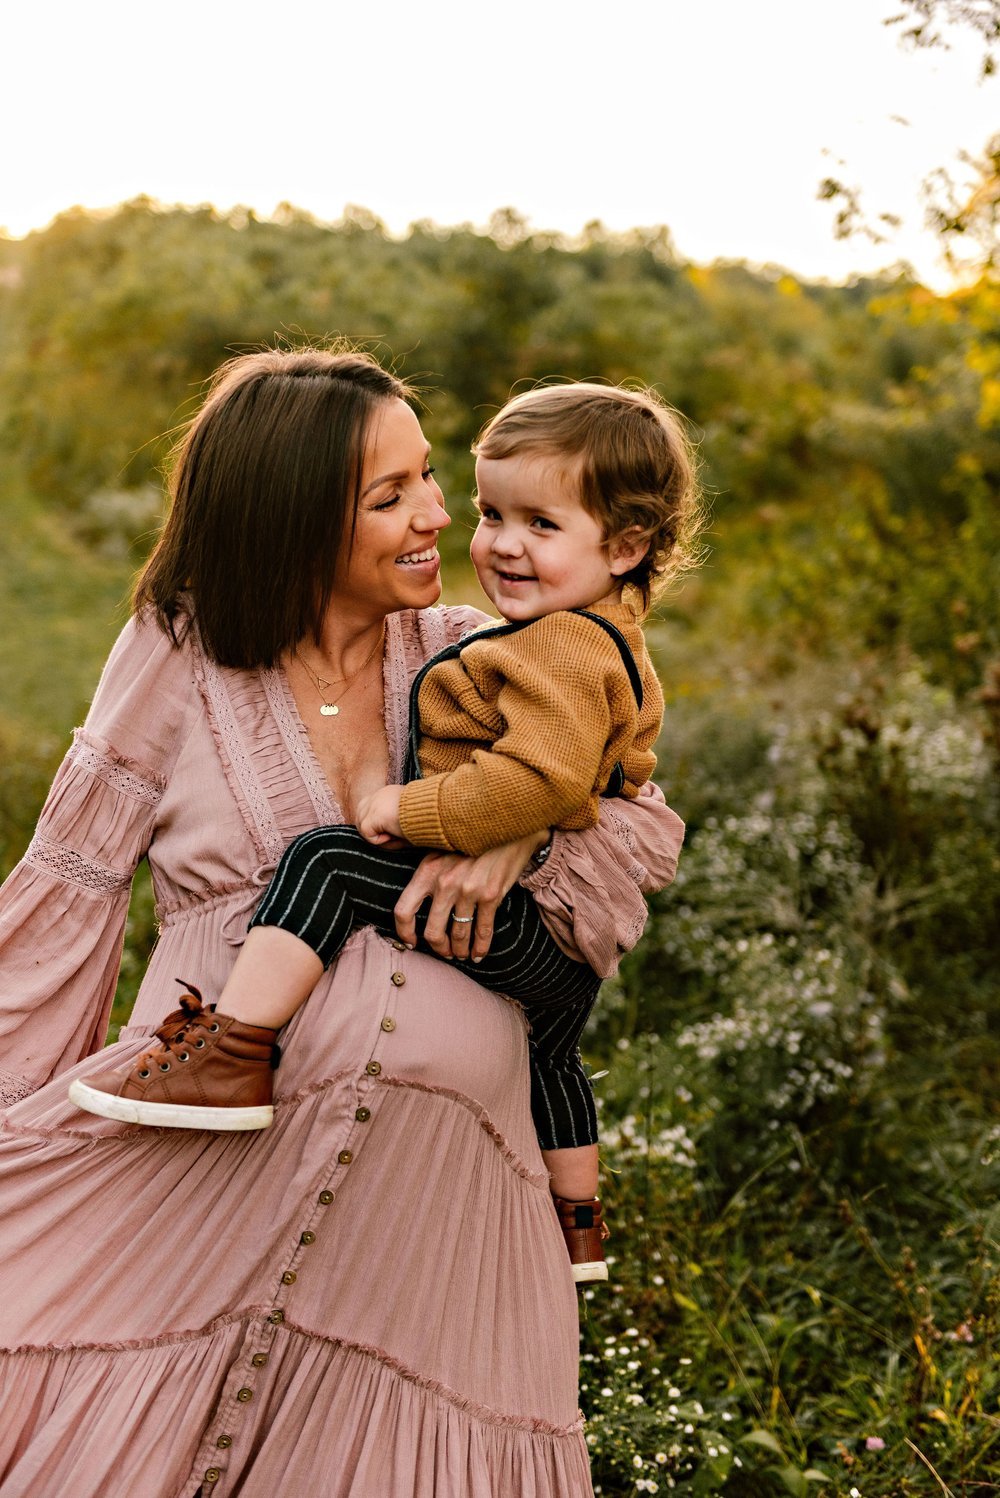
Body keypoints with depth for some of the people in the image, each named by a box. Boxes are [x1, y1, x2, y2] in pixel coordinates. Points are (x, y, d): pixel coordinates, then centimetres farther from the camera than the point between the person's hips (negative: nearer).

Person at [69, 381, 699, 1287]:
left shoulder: (559, 646, -19)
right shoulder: (618, 651, 14)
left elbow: (539, 779, -33)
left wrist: (411, 810, -24)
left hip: (512, 917, -11)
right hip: (574, 946, 11)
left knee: (324, 862, -17)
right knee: (548, 1049, 34)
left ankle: (232, 1060, -22)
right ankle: (577, 1227, 55)